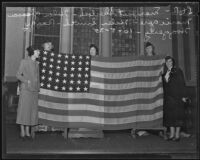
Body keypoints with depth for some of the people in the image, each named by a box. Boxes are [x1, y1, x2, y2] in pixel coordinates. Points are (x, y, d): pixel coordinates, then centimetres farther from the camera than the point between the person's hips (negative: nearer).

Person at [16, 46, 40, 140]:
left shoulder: (36, 64, 13)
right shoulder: (24, 62, -3)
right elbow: (18, 75, -4)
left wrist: (38, 88, 10)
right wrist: (27, 81, -15)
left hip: (34, 90, 5)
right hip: (25, 89, -5)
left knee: (32, 110, 6)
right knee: (23, 109, 0)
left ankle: (27, 131, 14)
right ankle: (22, 131, 9)